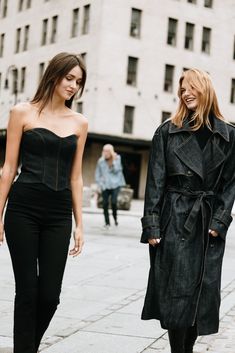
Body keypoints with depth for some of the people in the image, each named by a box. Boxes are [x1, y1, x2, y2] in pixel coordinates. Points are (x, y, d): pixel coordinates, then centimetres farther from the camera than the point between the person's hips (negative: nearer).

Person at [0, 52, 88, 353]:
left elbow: (75, 177, 14)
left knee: (50, 294, 1)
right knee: (27, 290, -1)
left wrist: (79, 223, 11)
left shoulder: (79, 123, 11)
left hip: (59, 214, 3)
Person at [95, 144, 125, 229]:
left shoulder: (117, 159, 1)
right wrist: (100, 183, 1)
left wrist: (114, 160, -15)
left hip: (115, 184, -2)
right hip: (105, 185, 2)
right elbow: (97, 173, 11)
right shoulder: (101, 161, 4)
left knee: (113, 201, -18)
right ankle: (107, 222, 12)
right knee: (105, 203, -3)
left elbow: (117, 170, -9)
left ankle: (115, 217, 10)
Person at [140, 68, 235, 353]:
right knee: (176, 291, -3)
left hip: (209, 222, 2)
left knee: (203, 292, 5)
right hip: (175, 220, -2)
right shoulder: (167, 132, 2)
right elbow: (155, 181, -1)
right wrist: (151, 225, -7)